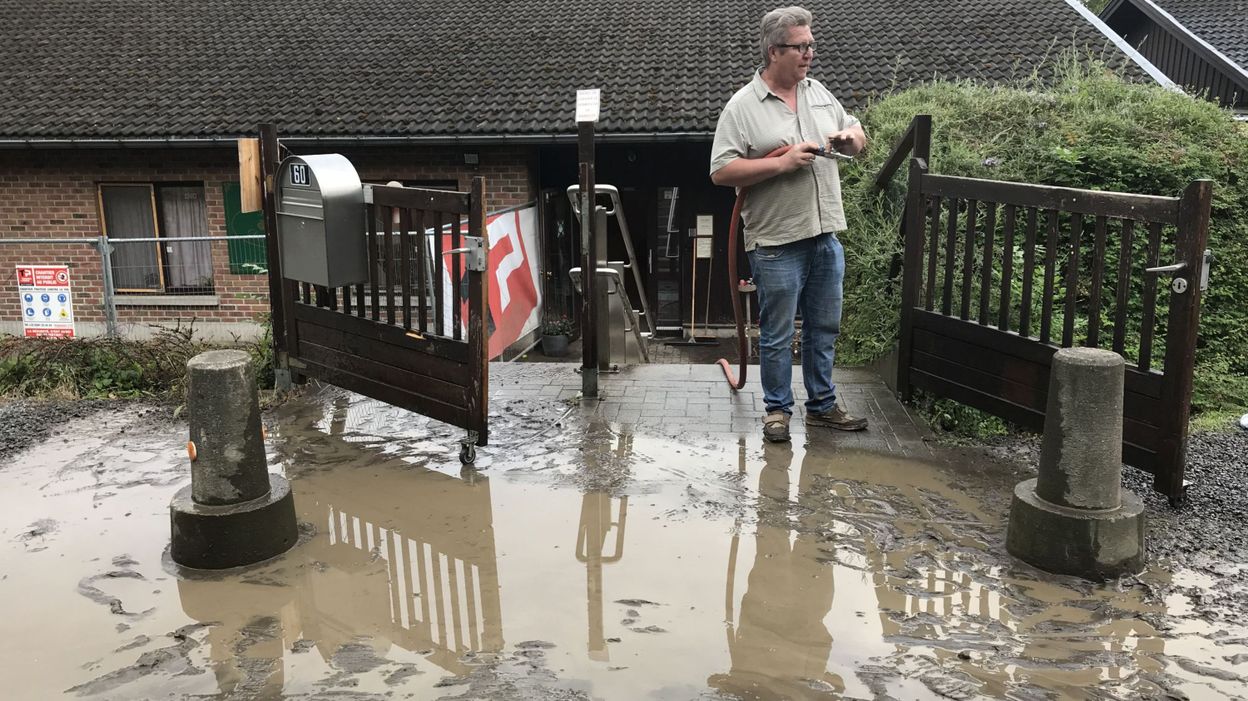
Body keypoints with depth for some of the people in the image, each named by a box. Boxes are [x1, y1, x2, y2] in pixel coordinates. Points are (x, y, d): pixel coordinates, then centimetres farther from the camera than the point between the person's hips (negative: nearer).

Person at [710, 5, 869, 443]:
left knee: (824, 329, 14)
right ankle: (777, 409, 19)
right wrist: (781, 163, -20)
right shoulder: (742, 107, -8)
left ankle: (822, 405, 27)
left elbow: (857, 138, 23)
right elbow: (721, 171, -14)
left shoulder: (819, 94, 11)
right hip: (777, 244, -6)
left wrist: (850, 137, -2)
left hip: (826, 236, 6)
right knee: (777, 334, 4)